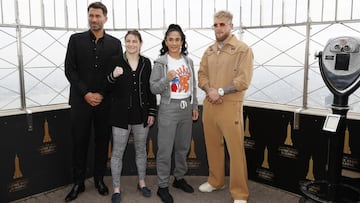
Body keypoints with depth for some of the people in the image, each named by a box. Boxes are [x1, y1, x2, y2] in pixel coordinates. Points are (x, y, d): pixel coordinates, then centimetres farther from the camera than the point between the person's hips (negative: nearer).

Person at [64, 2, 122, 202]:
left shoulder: (115, 43, 5)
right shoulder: (76, 39, 4)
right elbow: (70, 69, -2)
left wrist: (102, 95, -6)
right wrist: (86, 93, -11)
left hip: (105, 102, 1)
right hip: (81, 101, 0)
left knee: (102, 142, 9)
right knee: (79, 142, 6)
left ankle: (100, 179, 24)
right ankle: (78, 183, 20)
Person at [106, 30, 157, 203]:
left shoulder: (146, 63, 3)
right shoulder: (116, 61, -5)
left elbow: (151, 89, 7)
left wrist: (152, 112, 4)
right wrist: (113, 76, -25)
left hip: (141, 114, 3)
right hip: (121, 114, -3)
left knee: (141, 149, 16)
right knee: (117, 152, 5)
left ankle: (142, 183, 35)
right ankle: (116, 189, 21)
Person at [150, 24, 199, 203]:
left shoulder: (188, 61, 7)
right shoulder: (160, 62, -7)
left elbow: (193, 86, 12)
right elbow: (153, 88, -10)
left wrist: (194, 106, 11)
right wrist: (167, 79, -26)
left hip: (186, 108, 5)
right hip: (169, 109, -5)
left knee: (183, 147, 16)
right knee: (165, 149, 0)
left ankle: (179, 178, 34)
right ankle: (162, 186, 14)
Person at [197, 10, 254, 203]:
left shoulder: (243, 49, -5)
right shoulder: (209, 51, 13)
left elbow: (244, 80, -13)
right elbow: (201, 75, 11)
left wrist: (220, 91, -15)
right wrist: (210, 90, -9)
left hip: (230, 106, -5)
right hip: (209, 104, 6)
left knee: (235, 149, -2)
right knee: (212, 145, 14)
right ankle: (215, 180, 33)